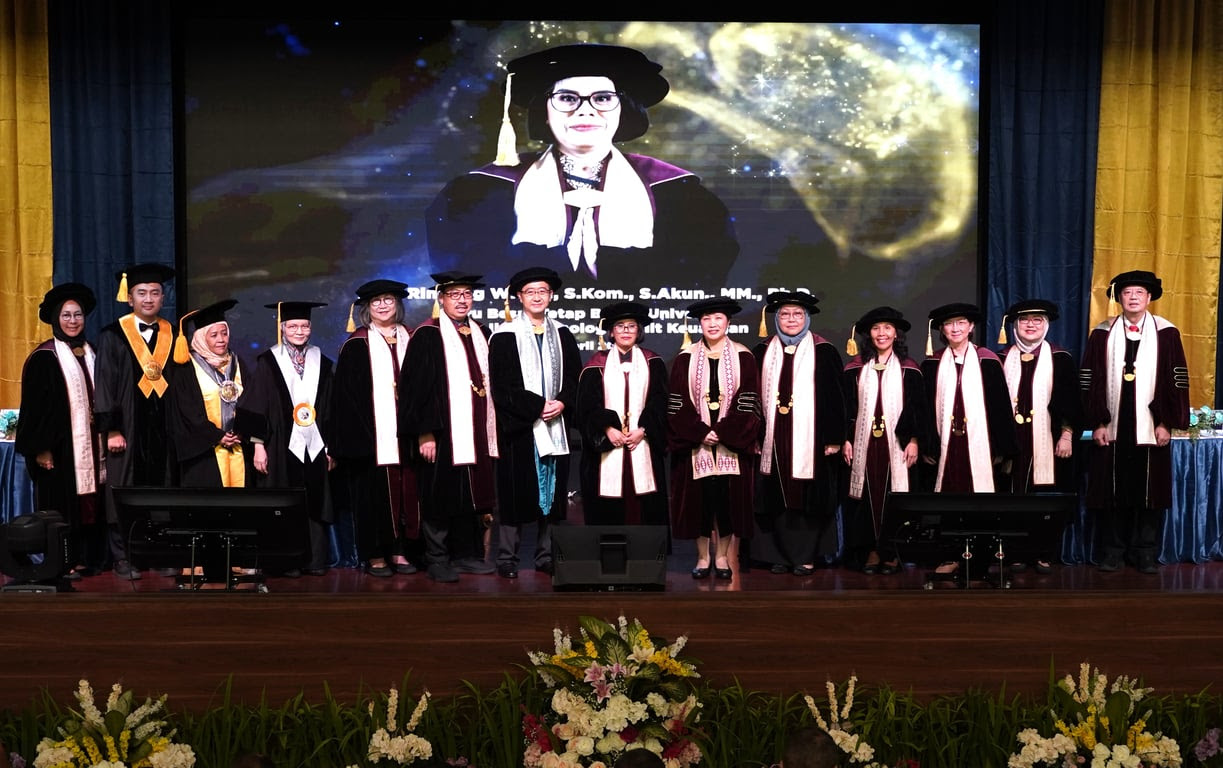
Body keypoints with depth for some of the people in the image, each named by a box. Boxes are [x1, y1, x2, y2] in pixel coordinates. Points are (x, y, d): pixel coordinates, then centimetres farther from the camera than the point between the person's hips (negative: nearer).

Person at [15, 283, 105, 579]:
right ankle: (62, 563, 4)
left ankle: (86, 558, 13)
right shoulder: (44, 357, -7)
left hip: (90, 444, 6)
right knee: (63, 505, -3)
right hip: (60, 446, -6)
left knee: (89, 503, 6)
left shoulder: (91, 354, 12)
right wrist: (40, 449, -14)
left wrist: (104, 439, 14)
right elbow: (34, 406, -9)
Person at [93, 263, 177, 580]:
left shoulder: (174, 336, 9)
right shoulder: (113, 336, 0)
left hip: (163, 430, 3)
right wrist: (111, 430, -11)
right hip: (127, 429, -3)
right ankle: (122, 558, 10)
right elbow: (104, 384, -4)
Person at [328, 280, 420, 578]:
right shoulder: (356, 344, 1)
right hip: (370, 433, -3)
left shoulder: (409, 341, 13)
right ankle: (375, 555, 9)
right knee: (374, 493, -1)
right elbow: (345, 393, -3)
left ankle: (399, 550, 13)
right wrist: (350, 437, -10)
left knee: (405, 492, 3)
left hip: (404, 434, 3)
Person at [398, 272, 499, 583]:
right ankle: (437, 560, 9)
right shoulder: (427, 336, -5)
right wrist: (424, 432, -16)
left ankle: (466, 554, 21)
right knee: (440, 499, -1)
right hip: (442, 434, -6)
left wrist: (491, 429, 16)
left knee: (471, 496, 10)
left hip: (476, 435, 6)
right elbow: (416, 388, -10)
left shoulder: (480, 334, 15)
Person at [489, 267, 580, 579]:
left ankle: (545, 554, 15)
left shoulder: (562, 334, 12)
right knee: (515, 490, -2)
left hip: (555, 425, 4)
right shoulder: (504, 336, -2)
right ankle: (507, 557, 6)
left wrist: (562, 403, -10)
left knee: (551, 489, 6)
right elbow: (501, 385, -9)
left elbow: (574, 378, 8)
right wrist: (538, 406, -14)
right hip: (518, 425, -4)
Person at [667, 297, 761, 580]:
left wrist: (722, 433, -13)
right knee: (699, 498, 2)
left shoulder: (743, 357, 2)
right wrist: (701, 432, -12)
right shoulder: (686, 358, 3)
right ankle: (703, 556, 15)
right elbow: (678, 403, -1)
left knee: (729, 498, 2)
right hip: (695, 442, 0)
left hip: (732, 443, 0)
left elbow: (747, 403, -3)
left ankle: (722, 556, 15)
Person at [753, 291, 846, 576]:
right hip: (774, 438, 3)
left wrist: (834, 438, -7)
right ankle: (785, 555, 15)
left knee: (809, 498, 0)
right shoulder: (763, 352, 9)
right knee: (779, 498, 5)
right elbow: (754, 397, 11)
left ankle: (806, 557, 9)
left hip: (810, 438, -3)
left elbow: (835, 397, -2)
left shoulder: (822, 351, 0)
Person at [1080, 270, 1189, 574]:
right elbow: (1091, 380, 1)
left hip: (1150, 429, 0)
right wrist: (1097, 423, -5)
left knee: (1149, 491, 6)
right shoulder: (1102, 334, 2)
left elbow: (1177, 380, 1)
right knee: (1111, 492, 4)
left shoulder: (1166, 333, 2)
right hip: (1111, 428, 0)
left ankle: (1144, 553, 18)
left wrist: (1166, 423, -5)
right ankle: (1112, 551, 15)